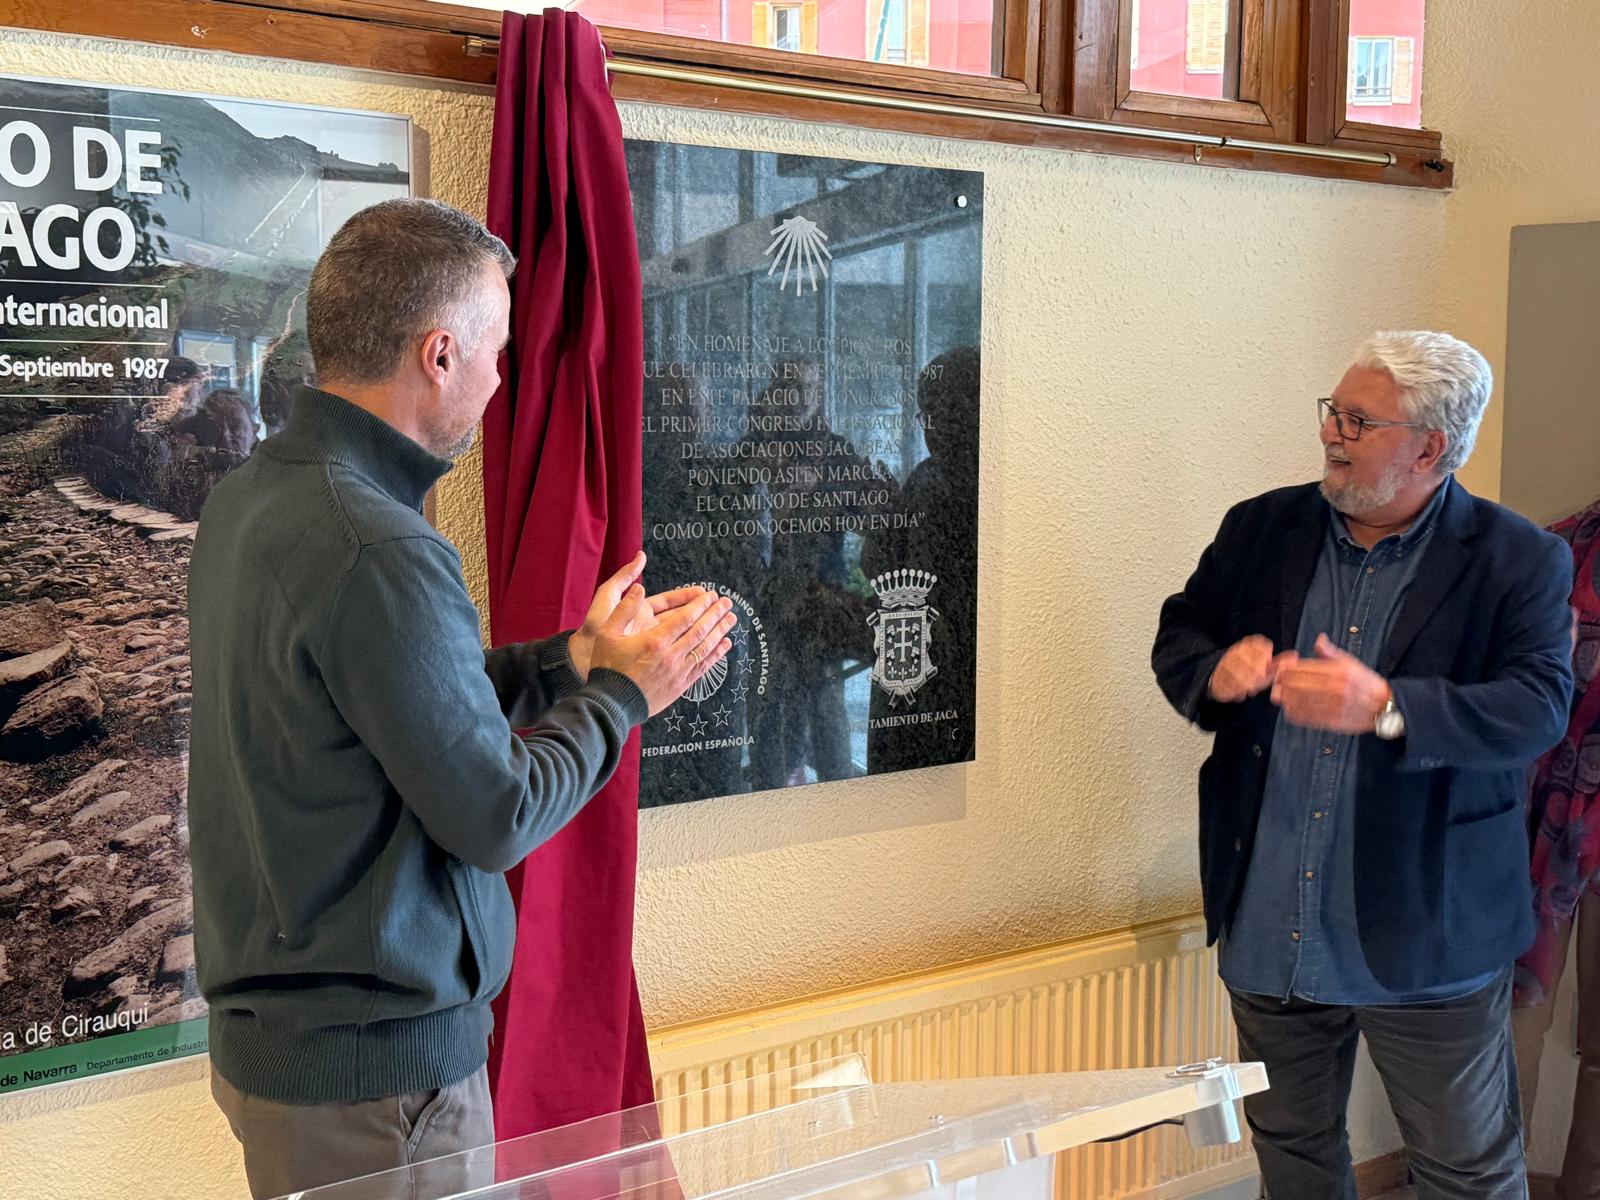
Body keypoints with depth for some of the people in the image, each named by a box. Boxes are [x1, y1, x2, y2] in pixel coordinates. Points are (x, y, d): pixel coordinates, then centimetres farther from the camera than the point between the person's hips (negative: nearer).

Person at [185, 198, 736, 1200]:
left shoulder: (252, 496, 4)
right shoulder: (379, 553, -26)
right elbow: (498, 817, -20)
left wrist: (573, 660, 10)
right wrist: (622, 694, -5)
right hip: (373, 1064, -9)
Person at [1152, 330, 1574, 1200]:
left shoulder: (1517, 563, -8)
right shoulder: (1261, 530, 4)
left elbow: (1538, 706, -17)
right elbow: (1178, 632, 8)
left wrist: (1388, 708, -33)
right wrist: (1213, 672, -16)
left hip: (1424, 930, -3)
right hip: (1267, 924, 4)